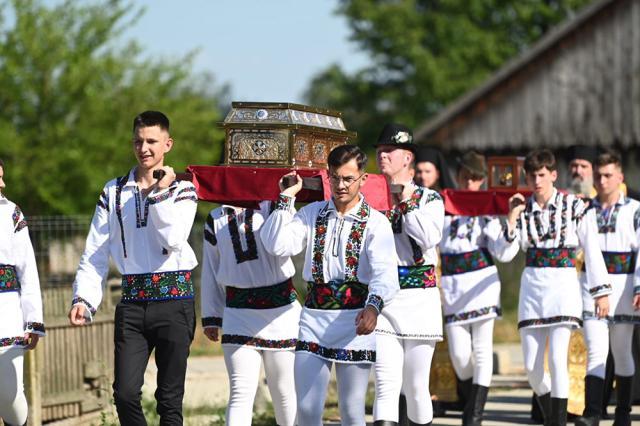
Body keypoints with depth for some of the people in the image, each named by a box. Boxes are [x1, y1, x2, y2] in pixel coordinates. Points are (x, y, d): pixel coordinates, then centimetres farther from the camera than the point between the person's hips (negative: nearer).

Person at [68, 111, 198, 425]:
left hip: (174, 298, -2)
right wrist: (84, 298, -5)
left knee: (170, 398, -1)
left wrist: (158, 192, -9)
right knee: (125, 393, -7)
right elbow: (94, 253, 7)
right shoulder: (113, 192, 12)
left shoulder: (181, 189, 4)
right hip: (132, 302, 2)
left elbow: (174, 239, -14)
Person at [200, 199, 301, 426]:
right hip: (238, 312, 1)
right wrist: (210, 318, 10)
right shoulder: (215, 220, 11)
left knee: (284, 389, 7)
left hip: (280, 311, -1)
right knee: (241, 392, -9)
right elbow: (210, 272, 13)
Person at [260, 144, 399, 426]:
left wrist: (374, 306, -36)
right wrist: (287, 199, -2)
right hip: (314, 318, 3)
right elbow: (277, 246, -2)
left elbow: (385, 272, -16)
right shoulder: (312, 214, 11)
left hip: (355, 321, -3)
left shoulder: (376, 223, -1)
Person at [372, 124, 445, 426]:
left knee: (415, 387, 6)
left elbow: (430, 237, -12)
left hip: (419, 300, 0)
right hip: (381, 299, 0)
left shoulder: (429, 199, 6)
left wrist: (405, 203, -7)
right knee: (387, 384, -12)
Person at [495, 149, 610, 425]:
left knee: (557, 359, -15)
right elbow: (504, 255, 2)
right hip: (532, 287, 4)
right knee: (531, 365, 2)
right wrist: (512, 218, -6)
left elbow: (592, 252, 1)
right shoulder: (523, 210, 8)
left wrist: (601, 291, -1)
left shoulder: (575, 207, -1)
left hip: (563, 287, -4)